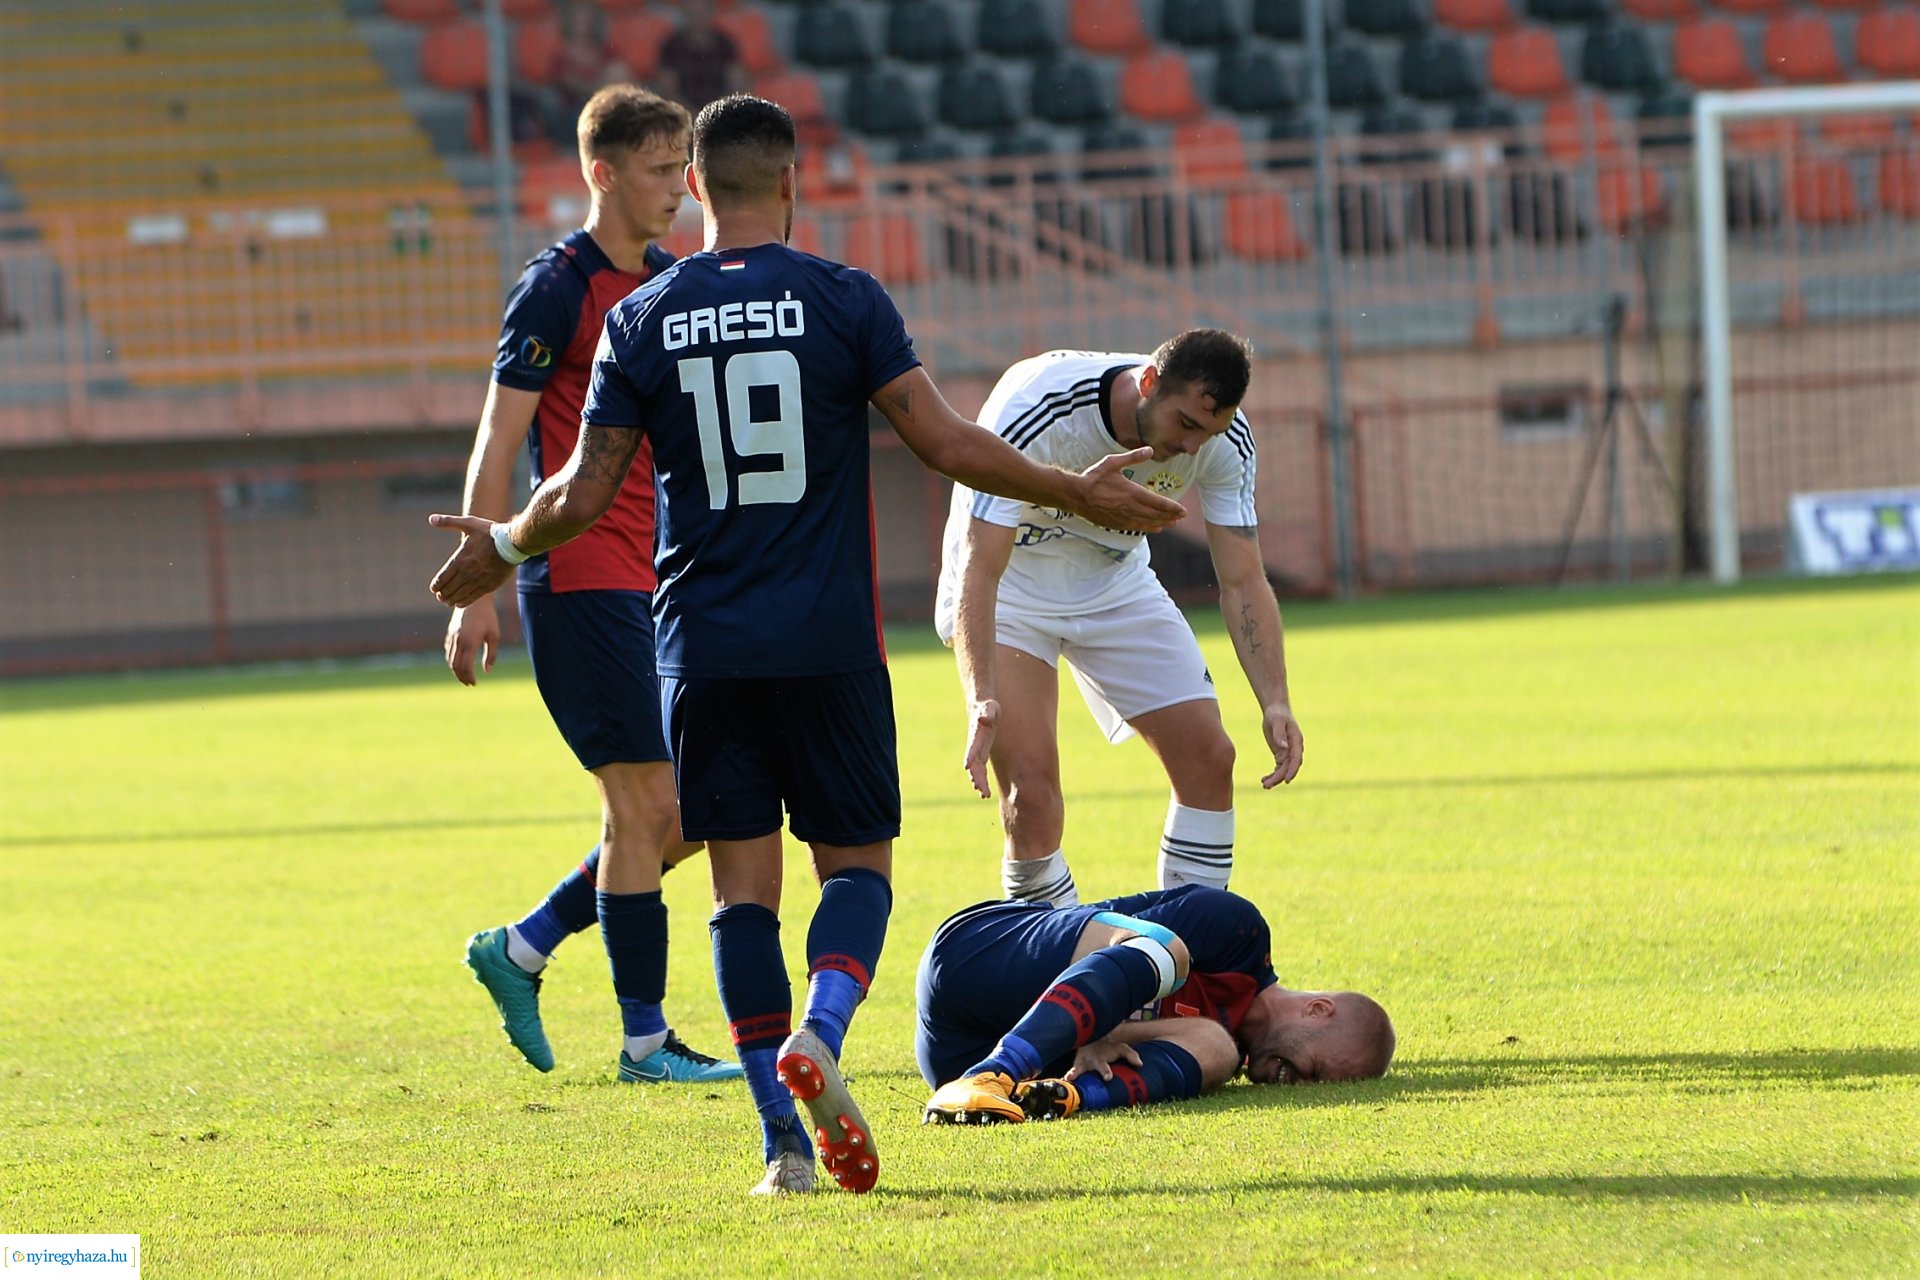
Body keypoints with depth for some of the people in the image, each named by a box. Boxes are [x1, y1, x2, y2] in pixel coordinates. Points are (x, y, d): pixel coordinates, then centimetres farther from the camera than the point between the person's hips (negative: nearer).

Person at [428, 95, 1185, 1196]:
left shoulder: (641, 322, 2)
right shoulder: (845, 299, -3)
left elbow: (584, 497, 2)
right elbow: (946, 443, -6)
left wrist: (501, 549, 22)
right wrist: (1076, 494, 7)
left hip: (703, 649, 1)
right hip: (831, 642, -1)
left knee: (744, 881, 5)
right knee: (856, 859, 9)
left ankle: (786, 1141, -2)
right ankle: (818, 1034, -20)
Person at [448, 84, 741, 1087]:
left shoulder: (669, 285, 14)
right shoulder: (558, 287, -9)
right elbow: (495, 448, -10)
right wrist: (478, 593, -14)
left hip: (655, 583, 8)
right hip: (582, 582, -8)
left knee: (684, 813, 6)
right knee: (646, 805, -8)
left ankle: (519, 951, 20)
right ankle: (645, 1040, -1)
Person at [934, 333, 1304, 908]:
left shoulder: (1223, 441, -21)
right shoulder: (1034, 409, -36)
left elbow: (1243, 580, -15)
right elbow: (978, 569, -37)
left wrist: (1274, 702, -29)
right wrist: (981, 699, -49)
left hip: (1116, 580, 5)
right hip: (1010, 585, -5)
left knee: (1208, 758, -5)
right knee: (1032, 792, -20)